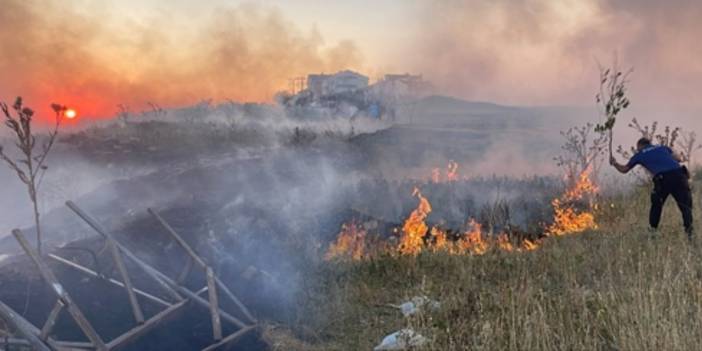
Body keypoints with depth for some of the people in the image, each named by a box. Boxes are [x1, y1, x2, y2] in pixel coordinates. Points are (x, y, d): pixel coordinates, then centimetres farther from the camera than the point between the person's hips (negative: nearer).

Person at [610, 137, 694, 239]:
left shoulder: (639, 155, 23)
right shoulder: (663, 147, 28)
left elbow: (624, 169, 33)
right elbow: (679, 159, 19)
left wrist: (614, 163, 52)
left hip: (663, 178, -1)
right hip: (679, 173, 1)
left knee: (656, 205, 21)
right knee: (685, 205, 4)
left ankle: (653, 230, 20)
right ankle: (689, 232, -9)